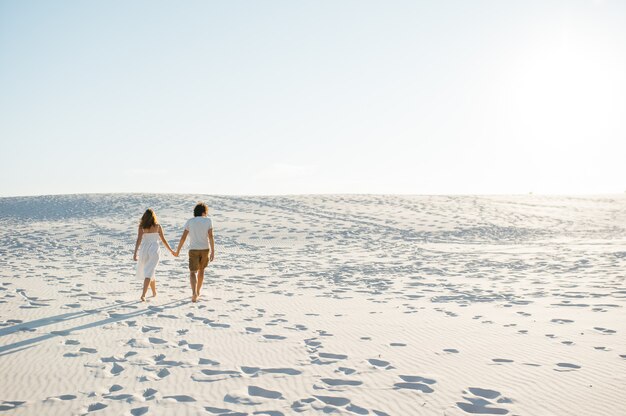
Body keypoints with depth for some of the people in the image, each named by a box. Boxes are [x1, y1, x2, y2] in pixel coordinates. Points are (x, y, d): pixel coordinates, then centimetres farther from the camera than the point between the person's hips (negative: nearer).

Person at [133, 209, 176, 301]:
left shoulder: (141, 227, -3)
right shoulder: (158, 226, 0)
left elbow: (139, 240, -13)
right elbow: (163, 240, 5)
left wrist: (135, 253, -18)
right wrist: (171, 251, 16)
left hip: (144, 249, 1)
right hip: (154, 250, -1)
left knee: (148, 272, 21)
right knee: (148, 273, -5)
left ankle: (154, 292, 34)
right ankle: (143, 294, -21)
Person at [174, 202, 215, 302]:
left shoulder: (190, 221, 1)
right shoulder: (208, 220, -2)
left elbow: (183, 237, -3)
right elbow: (210, 236, -11)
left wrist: (178, 250, 8)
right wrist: (213, 252, -12)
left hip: (194, 250, -1)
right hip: (205, 249, 1)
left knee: (193, 273, 2)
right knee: (201, 270, 23)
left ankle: (194, 292, -22)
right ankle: (198, 292, 31)